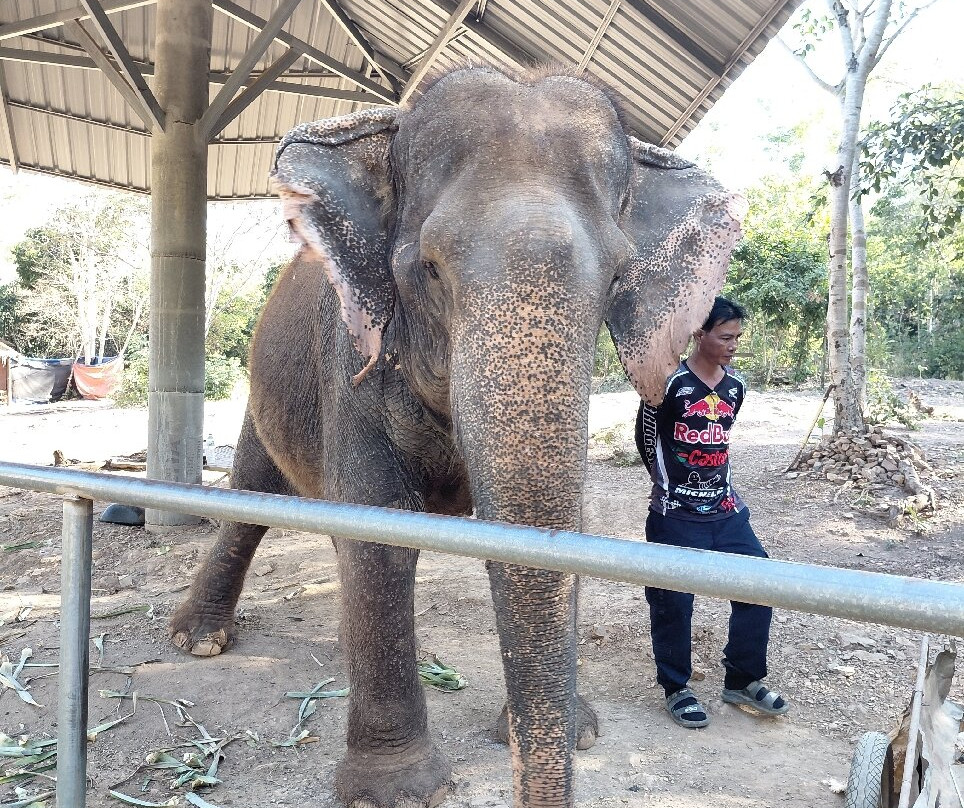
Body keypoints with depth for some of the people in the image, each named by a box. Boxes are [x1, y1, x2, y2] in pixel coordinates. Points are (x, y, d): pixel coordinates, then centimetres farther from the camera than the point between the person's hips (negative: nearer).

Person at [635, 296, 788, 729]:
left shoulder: (735, 386, 6)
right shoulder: (670, 383, -13)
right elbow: (646, 437, -2)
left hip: (725, 510, 6)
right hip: (676, 515, -6)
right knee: (673, 601, 2)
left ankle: (742, 680, 22)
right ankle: (676, 688, 22)